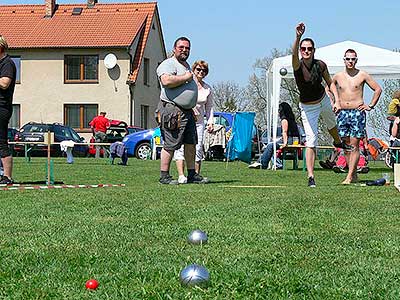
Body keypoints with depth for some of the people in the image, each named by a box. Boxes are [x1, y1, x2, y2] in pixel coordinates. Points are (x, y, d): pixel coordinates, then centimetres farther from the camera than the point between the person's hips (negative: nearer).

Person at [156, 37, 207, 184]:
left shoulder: (186, 65, 23)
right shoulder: (168, 64, -8)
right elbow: (167, 81, -28)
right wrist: (185, 78, -16)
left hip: (187, 111, 9)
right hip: (172, 110, -9)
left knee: (191, 143, 10)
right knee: (170, 144, -8)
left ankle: (192, 175, 17)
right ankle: (164, 176, -2)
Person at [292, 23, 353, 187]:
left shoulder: (321, 65, -15)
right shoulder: (298, 65, -26)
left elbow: (330, 83, 3)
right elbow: (294, 54, -50)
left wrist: (333, 99, -7)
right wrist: (298, 37, -66)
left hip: (324, 100, 4)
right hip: (307, 107, -4)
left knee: (332, 124, 32)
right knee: (311, 141, -11)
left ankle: (338, 142, 67)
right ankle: (310, 177, -10)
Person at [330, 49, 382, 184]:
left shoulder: (362, 75, 1)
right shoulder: (337, 76, 8)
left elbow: (378, 89, 7)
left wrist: (371, 106, 2)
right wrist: (333, 103, 14)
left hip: (357, 112, -3)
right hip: (342, 113, 3)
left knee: (354, 145, -7)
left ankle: (349, 177, -8)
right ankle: (354, 175, 11)